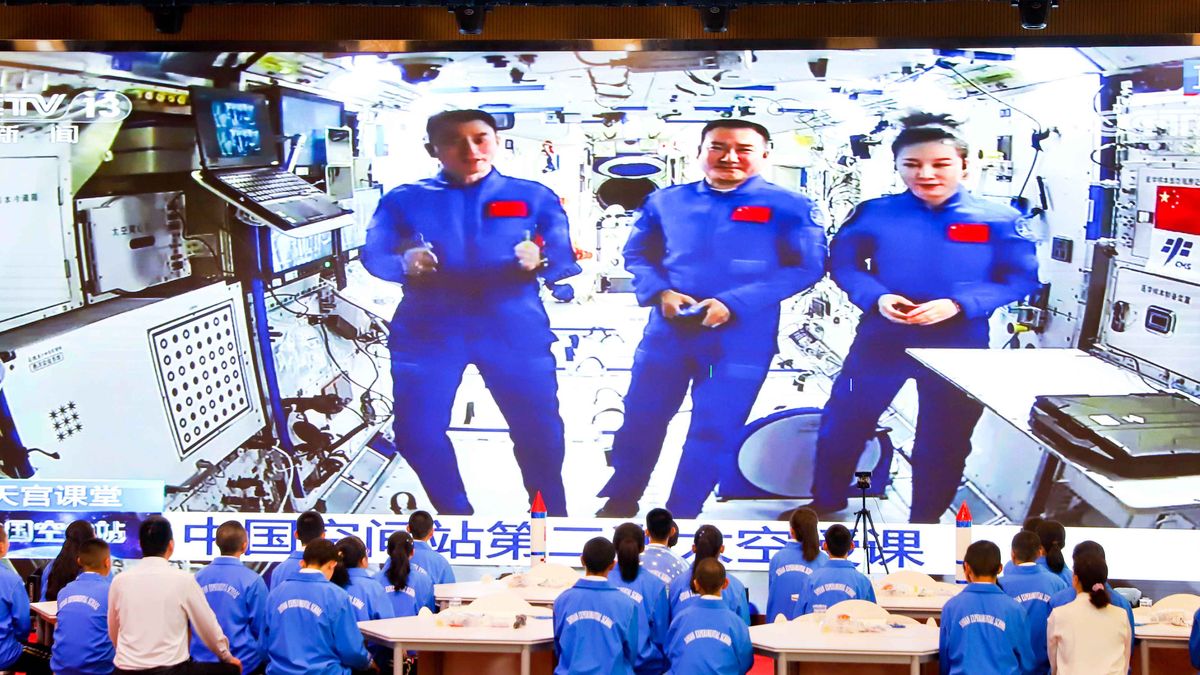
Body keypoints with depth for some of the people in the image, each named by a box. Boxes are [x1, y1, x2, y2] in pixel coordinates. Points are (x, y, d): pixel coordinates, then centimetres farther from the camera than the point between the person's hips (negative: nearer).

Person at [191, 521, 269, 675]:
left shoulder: (198, 577, 1)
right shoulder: (252, 580, -13)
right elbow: (261, 626, -7)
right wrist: (264, 656, 11)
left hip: (202, 660, 5)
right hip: (241, 662, -5)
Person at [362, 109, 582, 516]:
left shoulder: (534, 197, 7)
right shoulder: (404, 200, 9)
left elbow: (565, 258, 3)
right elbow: (373, 256, 3)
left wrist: (539, 261, -20)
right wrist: (405, 264, -20)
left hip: (513, 327, -1)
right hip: (429, 330, 1)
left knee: (539, 427, -1)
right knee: (416, 432, -4)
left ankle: (552, 513, 23)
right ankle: (456, 513, 19)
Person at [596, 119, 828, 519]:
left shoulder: (788, 207, -3)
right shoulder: (666, 201, 8)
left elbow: (807, 267, -8)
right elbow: (637, 255, 14)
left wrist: (734, 303, -17)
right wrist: (661, 292, -8)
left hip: (741, 336, -2)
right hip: (668, 330, 3)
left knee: (714, 430, 3)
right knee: (642, 417, 11)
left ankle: (681, 515, 20)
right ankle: (620, 502, 31)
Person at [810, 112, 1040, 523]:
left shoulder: (997, 219, -7)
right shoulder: (874, 213, -4)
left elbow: (1020, 279, -7)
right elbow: (843, 263, 2)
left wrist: (958, 305, -22)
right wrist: (877, 297, -18)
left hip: (959, 345, 0)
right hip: (881, 338, 1)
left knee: (943, 441, 13)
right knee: (843, 424, 10)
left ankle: (925, 521, 33)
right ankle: (825, 503, 33)